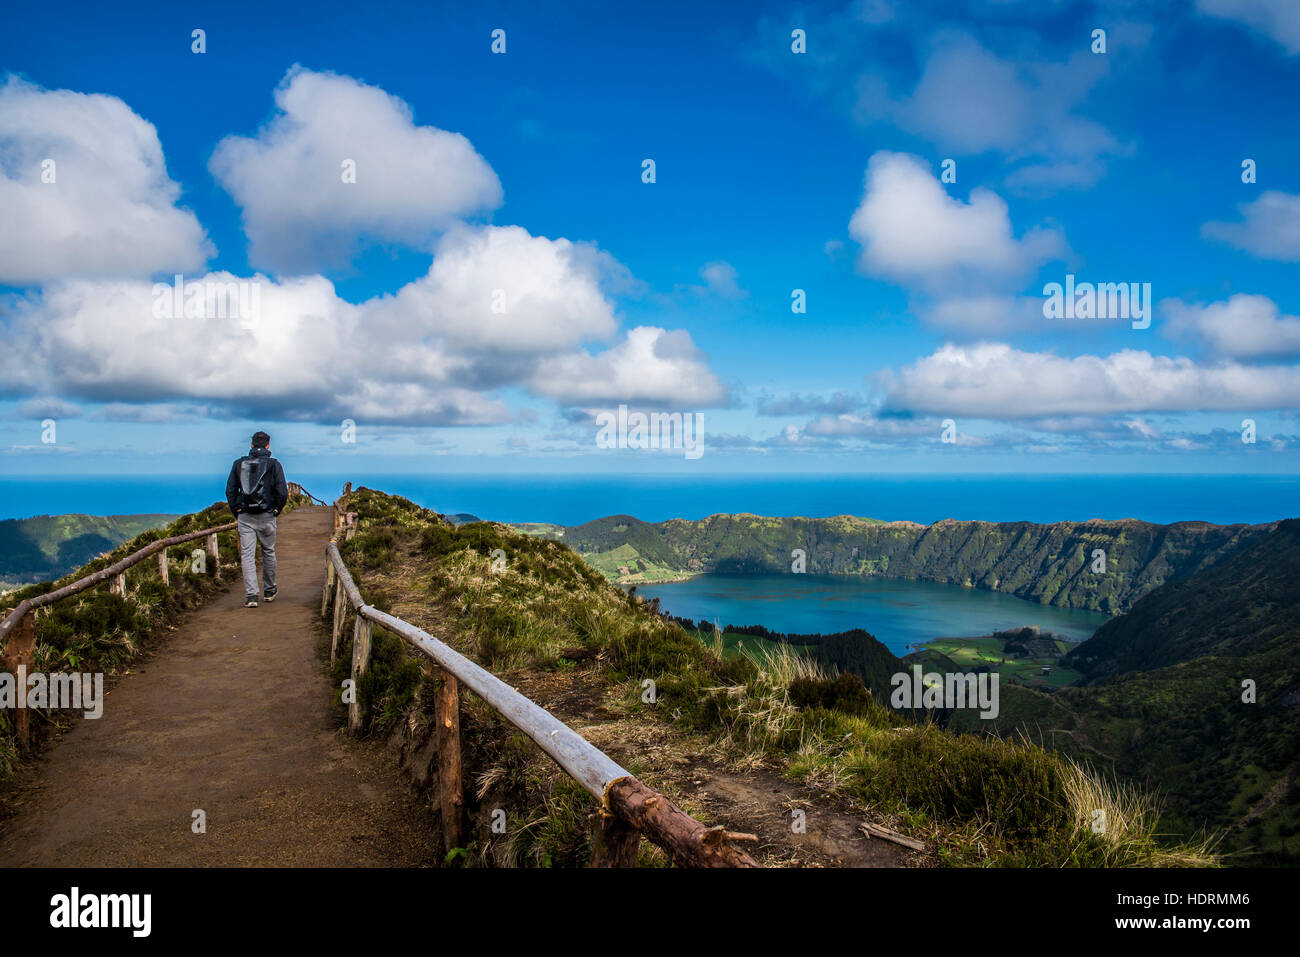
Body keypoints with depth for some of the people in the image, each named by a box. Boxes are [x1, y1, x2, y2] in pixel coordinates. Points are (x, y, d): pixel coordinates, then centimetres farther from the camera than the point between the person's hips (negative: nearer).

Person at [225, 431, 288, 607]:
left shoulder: (239, 464, 6)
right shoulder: (274, 465, -1)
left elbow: (230, 491, 5)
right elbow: (282, 492, -7)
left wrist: (237, 512, 11)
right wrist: (276, 511, 6)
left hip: (245, 518, 1)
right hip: (266, 517, -1)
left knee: (247, 555, 0)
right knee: (269, 553, 15)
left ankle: (251, 596, -7)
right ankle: (269, 591, 26)